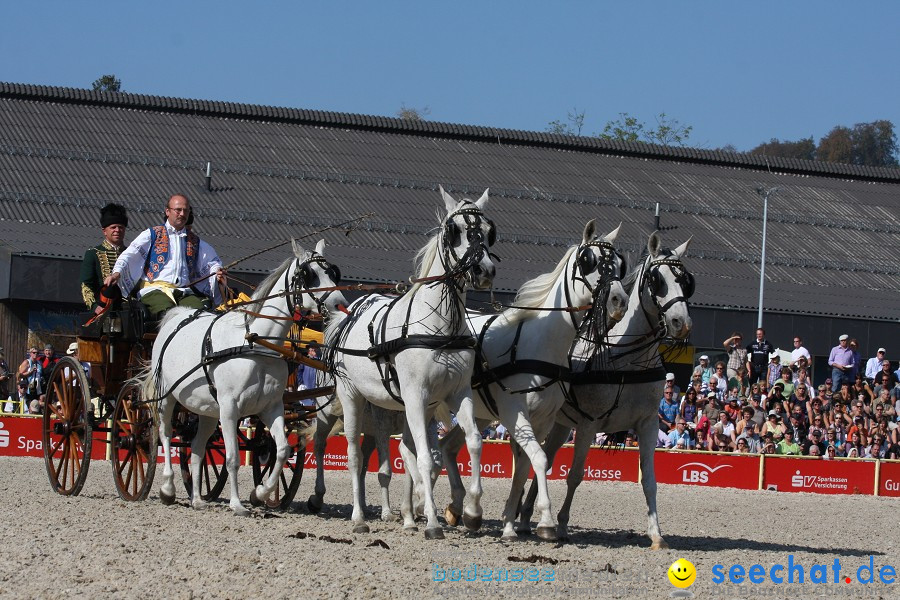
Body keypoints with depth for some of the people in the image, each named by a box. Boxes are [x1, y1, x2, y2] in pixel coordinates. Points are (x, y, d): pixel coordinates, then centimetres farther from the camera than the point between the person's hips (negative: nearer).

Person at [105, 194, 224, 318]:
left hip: (186, 293, 3)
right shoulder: (152, 235, 14)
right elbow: (129, 255, 4)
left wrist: (217, 271, 10)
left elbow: (212, 261, 35)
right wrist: (116, 273, -15)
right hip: (154, 289, -3)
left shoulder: (194, 241, 25)